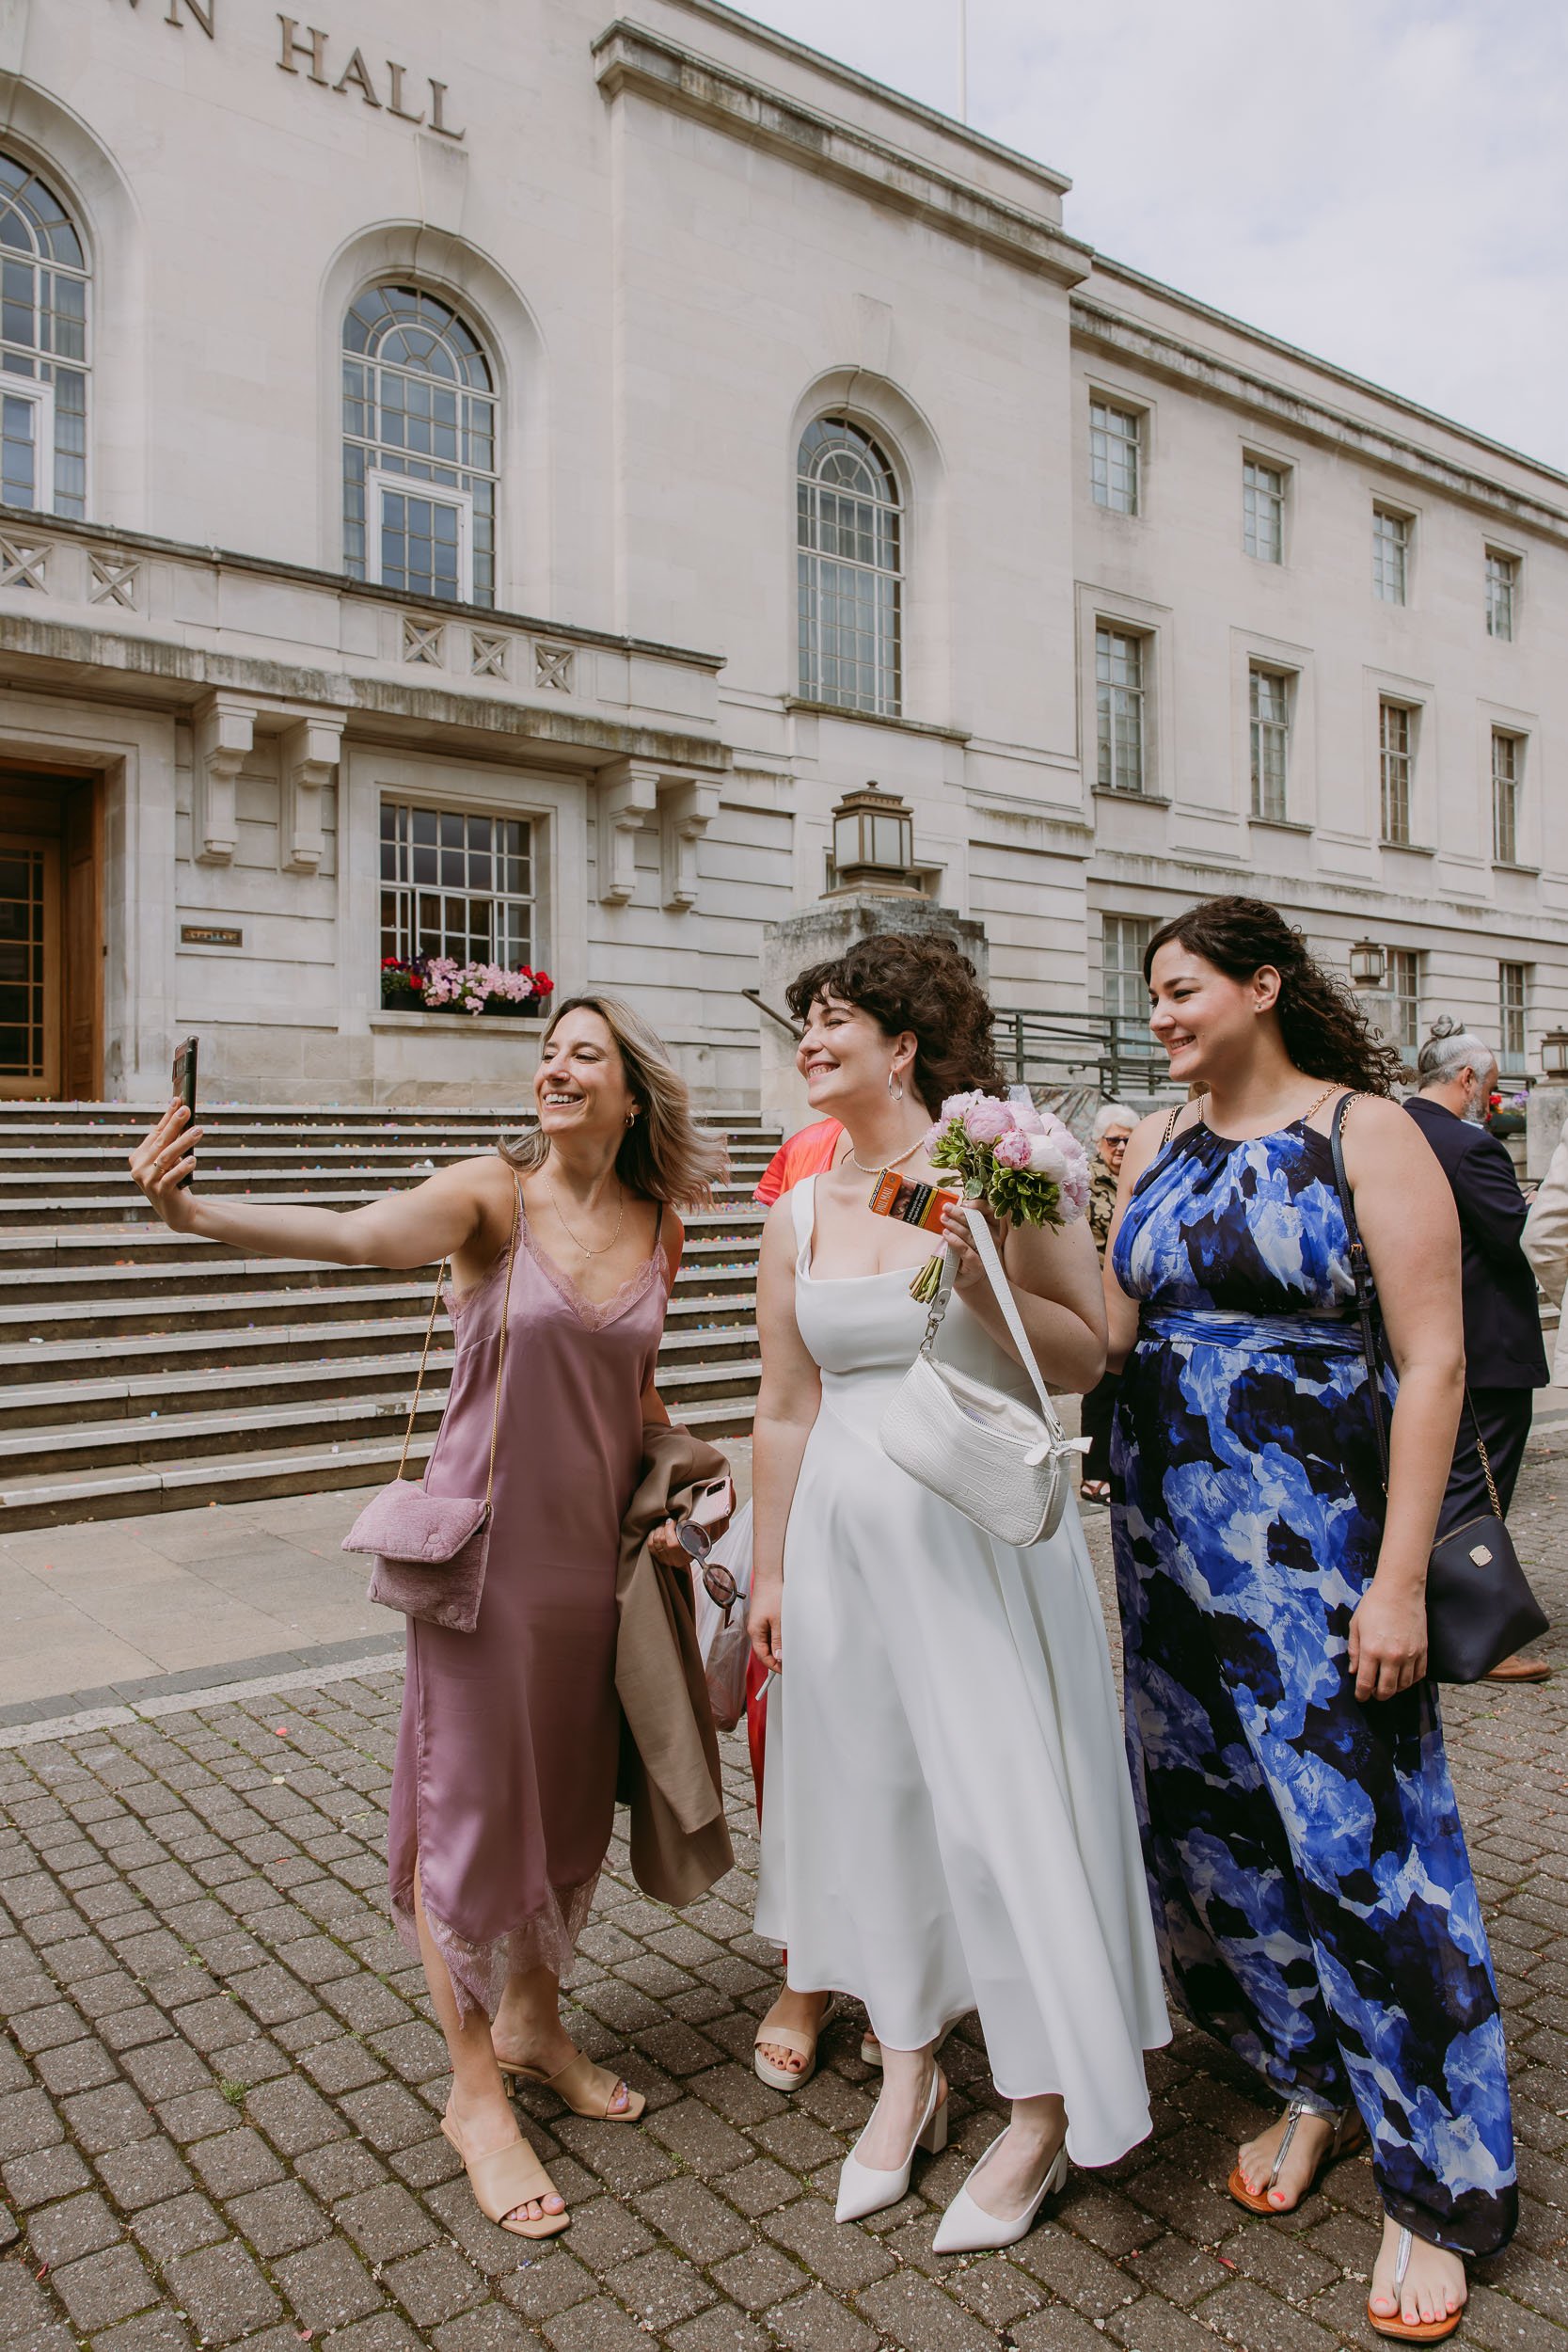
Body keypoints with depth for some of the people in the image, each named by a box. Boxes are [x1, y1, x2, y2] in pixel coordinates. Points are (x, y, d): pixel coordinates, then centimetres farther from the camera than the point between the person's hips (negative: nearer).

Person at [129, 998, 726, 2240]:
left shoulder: (659, 1223, 1)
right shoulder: (492, 1194, -13)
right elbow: (360, 1235, -32)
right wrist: (196, 1210, -47)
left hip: (597, 1547, 5)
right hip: (487, 1539, -5)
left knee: (571, 1794, 18)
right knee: (469, 1800, 6)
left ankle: (534, 2019, 42)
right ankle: (476, 2092, 26)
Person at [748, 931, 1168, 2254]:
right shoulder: (799, 1217, 6)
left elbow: (1088, 1356, -6)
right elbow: (785, 1409, 10)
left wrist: (990, 1289, -22)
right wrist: (769, 1569, 12)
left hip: (982, 1526, -4)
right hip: (847, 1529, 5)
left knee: (1002, 1796, 1)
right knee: (870, 1793, 13)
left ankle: (1044, 2108, 22)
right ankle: (908, 2073, 34)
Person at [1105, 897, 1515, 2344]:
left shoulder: (1366, 1132, -7)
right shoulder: (1156, 1148, 9)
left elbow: (1435, 1360, -12)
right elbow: (1112, 1333, 6)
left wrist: (1400, 1578, -16)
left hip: (1317, 1534, -6)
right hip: (1168, 1531, 6)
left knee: (1362, 1839, 0)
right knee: (1210, 1830, 13)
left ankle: (1436, 2185, 20)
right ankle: (1314, 2089, 36)